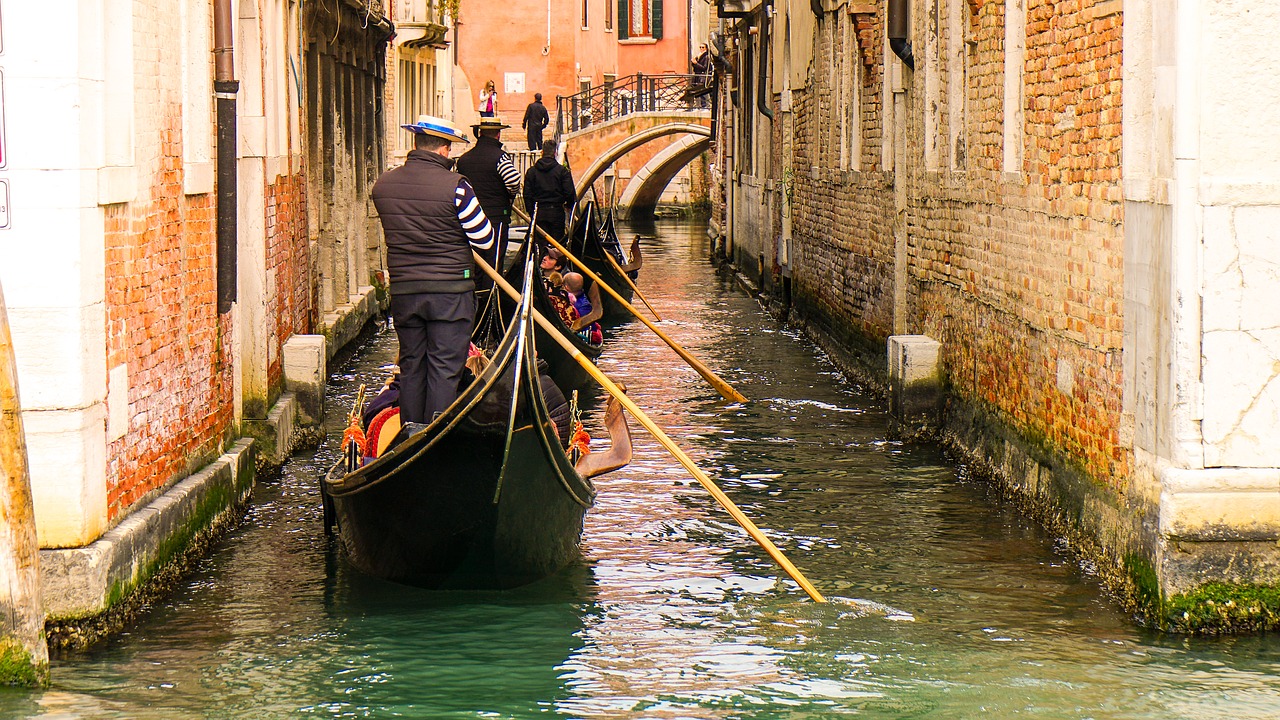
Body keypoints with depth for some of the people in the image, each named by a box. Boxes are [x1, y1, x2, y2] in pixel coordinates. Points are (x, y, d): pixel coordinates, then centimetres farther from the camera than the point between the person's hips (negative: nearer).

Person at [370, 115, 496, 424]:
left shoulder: (383, 185, 1)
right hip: (450, 292, -5)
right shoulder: (454, 186, -14)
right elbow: (485, 239, -6)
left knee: (411, 367, 14)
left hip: (403, 291, 5)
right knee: (444, 370, -1)